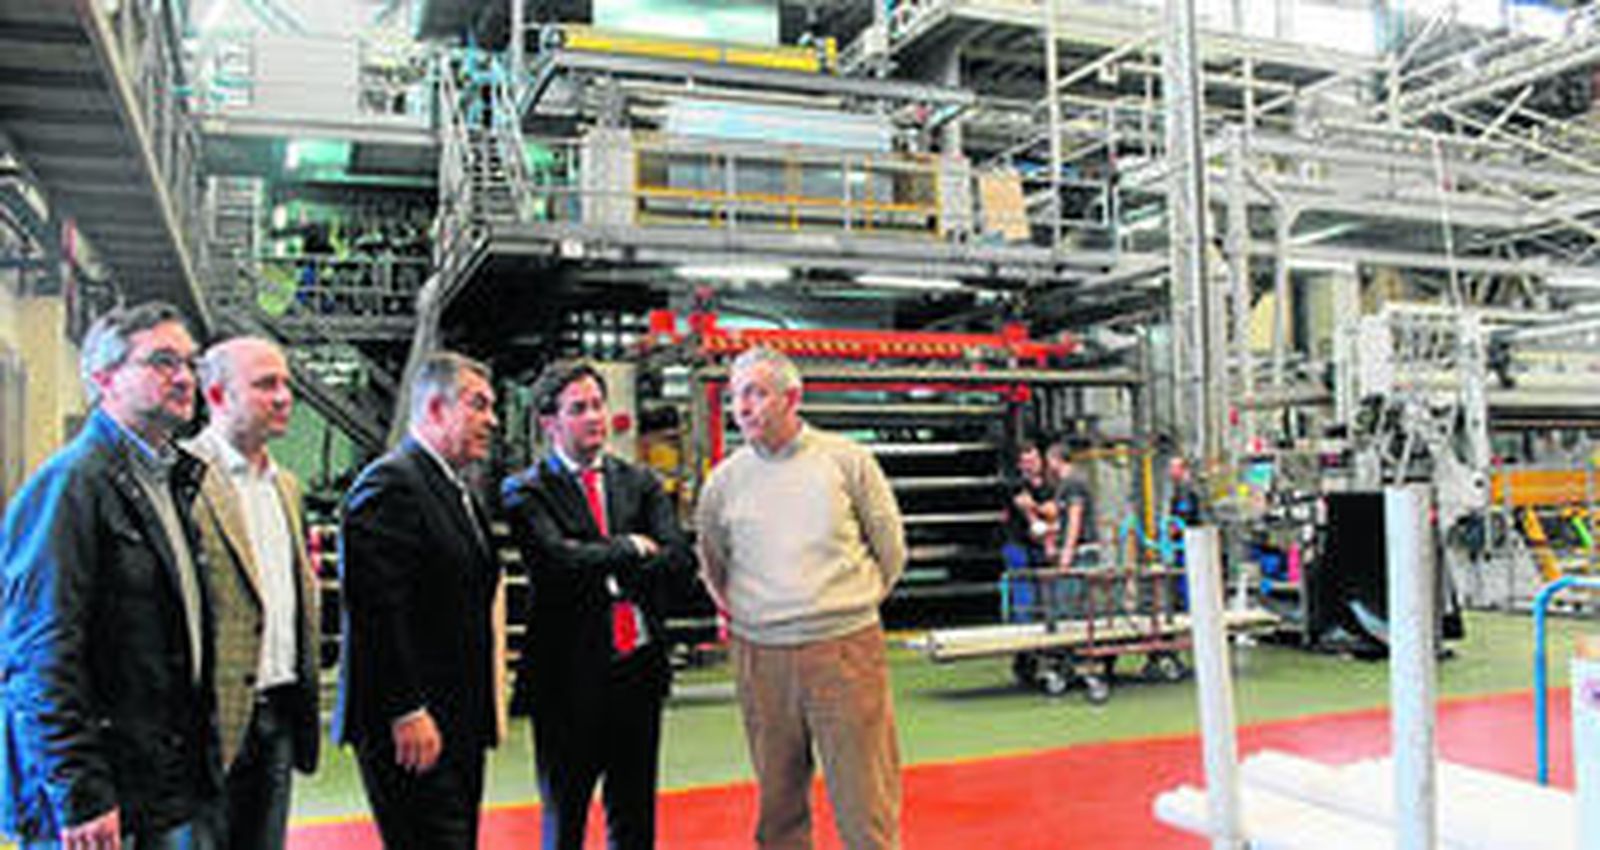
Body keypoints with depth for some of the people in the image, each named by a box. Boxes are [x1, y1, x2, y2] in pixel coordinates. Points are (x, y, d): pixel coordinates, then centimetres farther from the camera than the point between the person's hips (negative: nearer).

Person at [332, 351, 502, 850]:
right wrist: (407, 712, -21)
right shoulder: (389, 484, -13)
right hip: (412, 729, -9)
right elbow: (378, 609, -20)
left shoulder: (457, 491, 17)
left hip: (459, 724, 9)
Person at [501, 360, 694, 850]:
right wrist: (630, 548, -8)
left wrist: (608, 572, -14)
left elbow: (680, 556, -5)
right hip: (568, 676, -4)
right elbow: (561, 561, -20)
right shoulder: (526, 492, -4)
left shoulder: (640, 483, 8)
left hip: (639, 667, 4)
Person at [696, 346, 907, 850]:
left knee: (866, 807, 0)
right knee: (778, 806, 11)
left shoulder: (846, 460, 0)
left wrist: (850, 604, 9)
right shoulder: (724, 481, 6)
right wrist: (739, 614, 12)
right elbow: (711, 566, 20)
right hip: (760, 658, 2)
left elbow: (890, 548, 9)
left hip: (845, 650, -2)